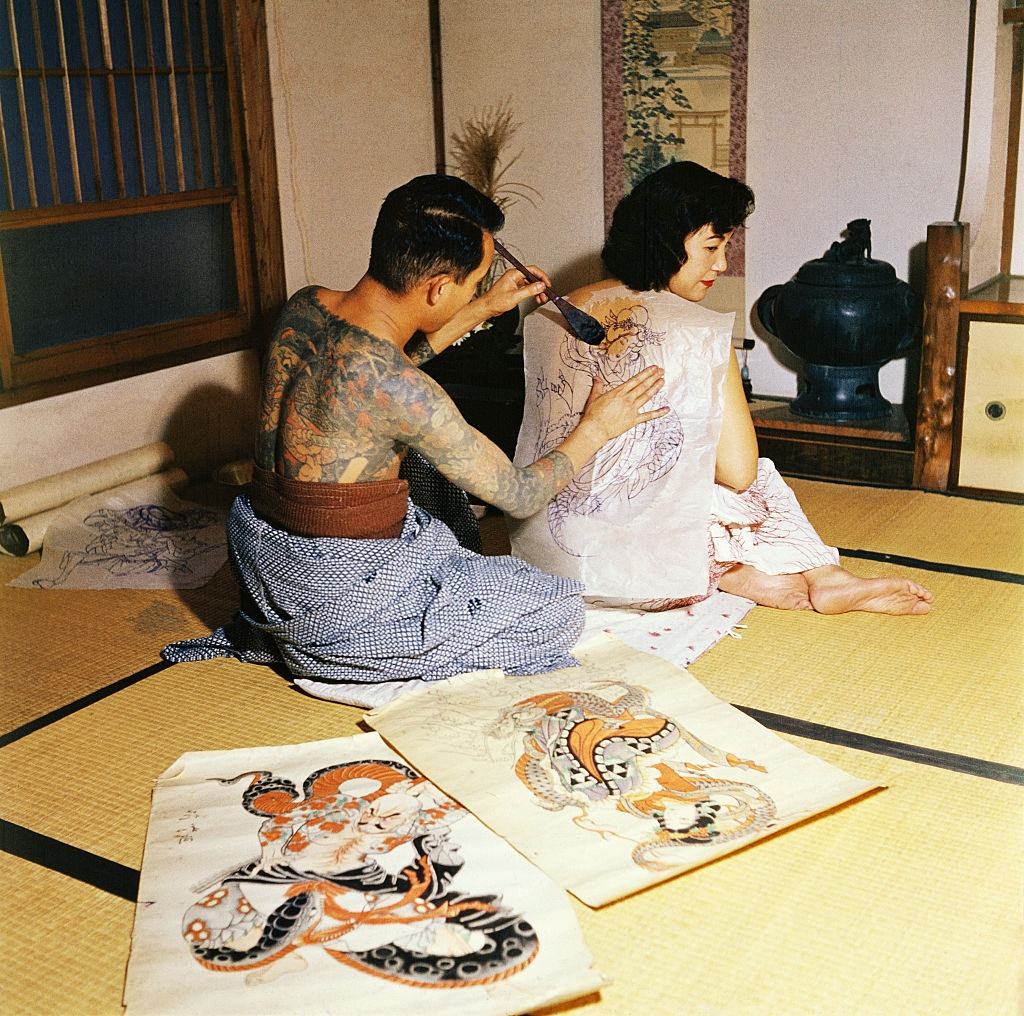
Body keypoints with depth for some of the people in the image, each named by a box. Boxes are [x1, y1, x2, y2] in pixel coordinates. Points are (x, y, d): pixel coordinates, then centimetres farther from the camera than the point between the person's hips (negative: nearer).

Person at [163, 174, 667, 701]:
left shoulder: (304, 306, -6)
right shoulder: (403, 394, -29)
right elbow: (519, 494, -16)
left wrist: (485, 309, 16)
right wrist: (595, 428, 1)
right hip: (333, 599, -9)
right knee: (559, 608, 2)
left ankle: (274, 636, 22)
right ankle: (343, 672, 1)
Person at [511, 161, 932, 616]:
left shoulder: (549, 318, 2)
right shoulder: (701, 335, -14)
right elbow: (738, 472, -11)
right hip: (635, 561, -5)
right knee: (760, 481, 22)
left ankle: (733, 577, 13)